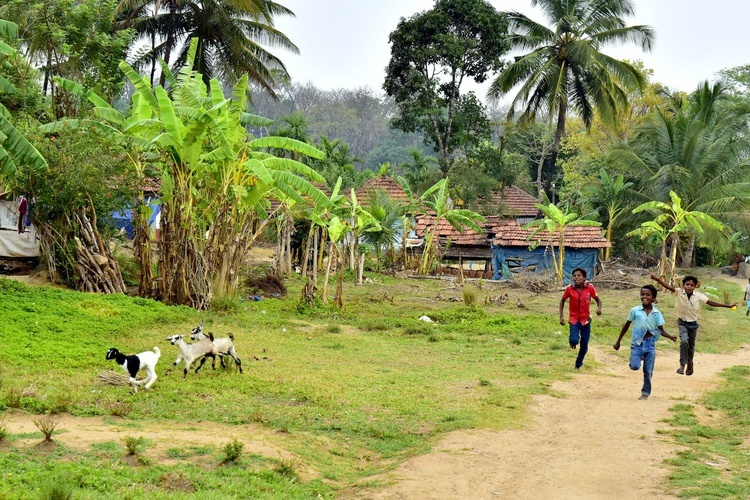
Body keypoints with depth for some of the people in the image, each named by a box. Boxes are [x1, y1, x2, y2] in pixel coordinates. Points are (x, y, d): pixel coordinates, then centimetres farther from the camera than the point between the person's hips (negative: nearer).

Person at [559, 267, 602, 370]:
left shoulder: (590, 288, -12)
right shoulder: (569, 288, -12)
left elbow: (598, 300, 0)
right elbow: (562, 301, 3)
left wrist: (599, 308, -22)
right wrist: (561, 316, -2)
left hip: (586, 320, 1)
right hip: (574, 320, -1)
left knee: (584, 346, 6)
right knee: (574, 340, -22)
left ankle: (578, 364, 32)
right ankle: (572, 340, 17)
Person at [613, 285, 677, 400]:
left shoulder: (657, 313, -2)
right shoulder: (635, 311, -4)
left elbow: (661, 330, 1)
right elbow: (626, 326, 6)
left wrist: (670, 336, -22)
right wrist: (618, 341, 9)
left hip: (650, 344, 1)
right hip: (637, 343, -1)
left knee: (648, 371, 5)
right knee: (634, 366, -18)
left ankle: (645, 393, 21)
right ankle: (640, 358, 18)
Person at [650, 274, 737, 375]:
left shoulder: (698, 295, -13)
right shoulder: (679, 293, -18)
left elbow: (712, 303, -6)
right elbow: (667, 286, -32)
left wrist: (728, 306, -6)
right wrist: (657, 279, -49)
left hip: (693, 324, 2)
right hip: (682, 322, -2)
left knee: (691, 345, 15)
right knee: (684, 341, -26)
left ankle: (690, 363, 43)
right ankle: (682, 364, -13)